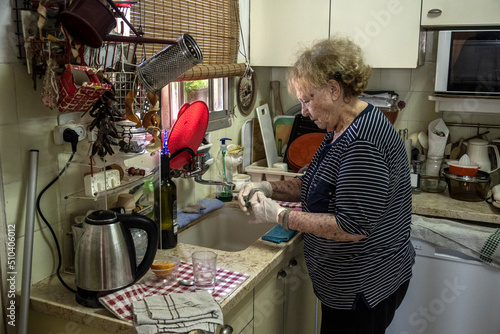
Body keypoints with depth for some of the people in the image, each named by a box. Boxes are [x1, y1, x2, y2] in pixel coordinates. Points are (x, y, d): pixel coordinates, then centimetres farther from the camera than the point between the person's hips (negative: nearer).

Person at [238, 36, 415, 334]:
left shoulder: (363, 143, -27)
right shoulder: (341, 130, 6)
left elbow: (353, 227, -29)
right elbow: (318, 185, 15)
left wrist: (279, 215, -22)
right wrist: (269, 188, 0)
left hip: (367, 285, -9)